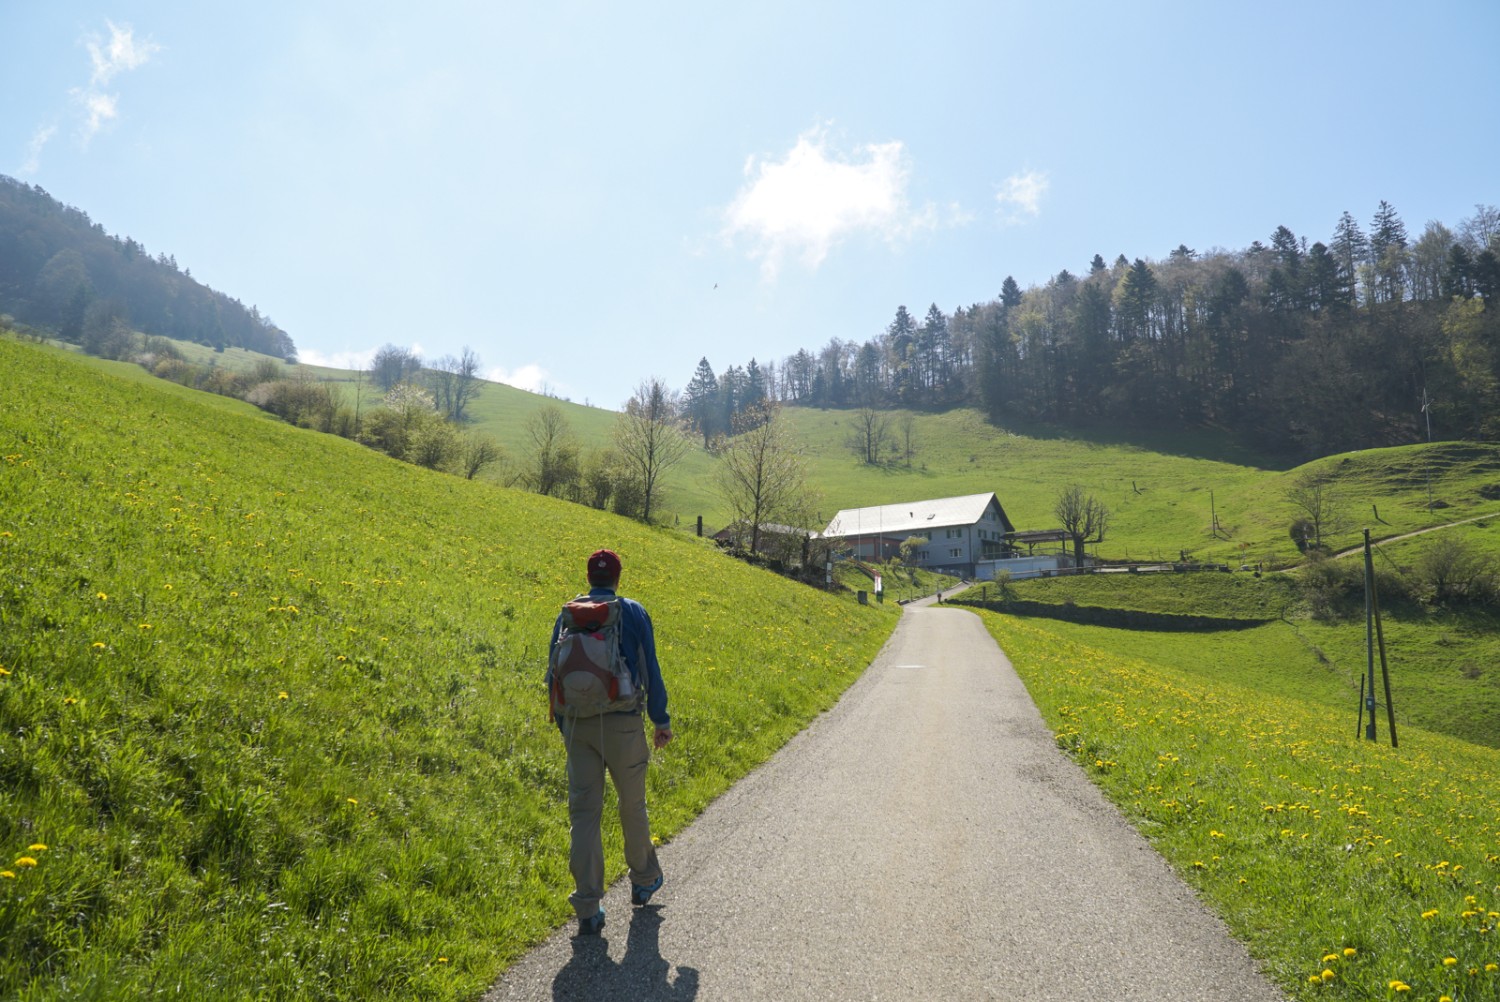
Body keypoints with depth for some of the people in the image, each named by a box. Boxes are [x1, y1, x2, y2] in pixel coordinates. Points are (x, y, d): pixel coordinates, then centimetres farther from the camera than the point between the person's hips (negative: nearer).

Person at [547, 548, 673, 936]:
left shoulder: (567, 616, 7)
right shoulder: (634, 613, 0)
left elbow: (554, 676, 10)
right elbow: (651, 671, 0)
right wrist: (662, 720, 9)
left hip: (578, 725, 2)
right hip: (623, 723, -2)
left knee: (584, 812, 3)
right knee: (632, 805, 16)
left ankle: (588, 909, 1)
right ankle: (644, 880, 35)